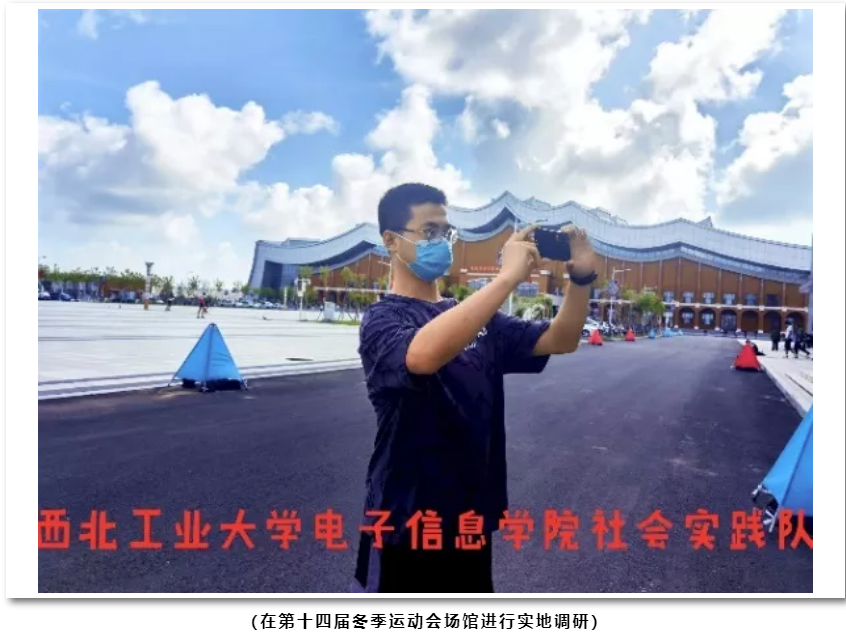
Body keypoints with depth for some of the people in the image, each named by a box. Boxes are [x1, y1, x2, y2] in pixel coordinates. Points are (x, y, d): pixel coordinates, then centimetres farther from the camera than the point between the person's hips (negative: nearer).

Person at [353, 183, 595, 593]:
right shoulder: (382, 320, -14)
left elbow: (560, 341, 3)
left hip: (467, 519, 7)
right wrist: (509, 276, -35)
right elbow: (423, 356, -38)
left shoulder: (476, 317, 7)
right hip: (407, 526, -6)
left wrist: (581, 277, -14)